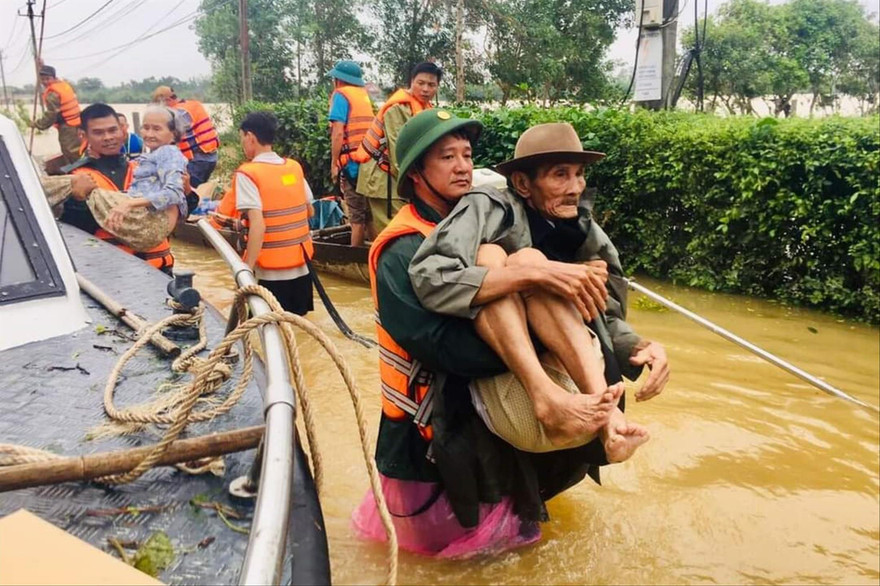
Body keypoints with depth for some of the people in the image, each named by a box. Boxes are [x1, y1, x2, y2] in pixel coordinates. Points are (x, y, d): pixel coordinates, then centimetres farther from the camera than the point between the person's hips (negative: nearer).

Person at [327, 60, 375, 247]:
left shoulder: (341, 95, -1)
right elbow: (366, 127, 16)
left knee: (357, 216, -4)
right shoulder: (365, 95, 19)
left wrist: (334, 163, -7)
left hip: (352, 161, -6)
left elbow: (338, 132, -11)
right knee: (369, 213, 11)